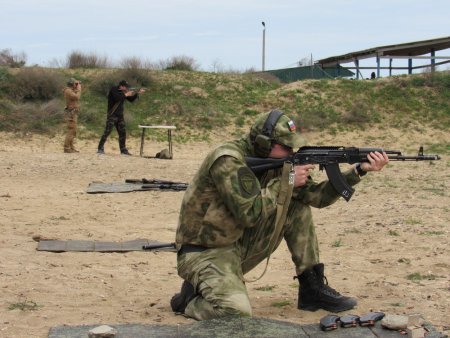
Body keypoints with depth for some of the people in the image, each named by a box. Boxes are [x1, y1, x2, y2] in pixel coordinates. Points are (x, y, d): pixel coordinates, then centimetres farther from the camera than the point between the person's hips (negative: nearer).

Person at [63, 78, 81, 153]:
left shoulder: (71, 90, 16)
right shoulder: (68, 91, -15)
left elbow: (76, 97, 19)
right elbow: (77, 97, -25)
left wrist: (77, 89, 12)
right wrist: (79, 88, -13)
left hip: (73, 113, 11)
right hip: (71, 113, -11)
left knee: (72, 131, 15)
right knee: (71, 131, -12)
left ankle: (71, 147, 21)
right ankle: (67, 148, -12)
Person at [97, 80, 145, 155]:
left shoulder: (123, 92, 11)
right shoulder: (113, 90, -10)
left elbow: (131, 99, 16)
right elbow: (117, 98, -27)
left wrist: (138, 93, 5)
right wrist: (126, 94, -18)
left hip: (120, 116, 7)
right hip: (112, 115, -7)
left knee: (123, 133, 7)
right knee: (107, 131, -13)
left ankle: (123, 150, 15)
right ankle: (100, 148, -9)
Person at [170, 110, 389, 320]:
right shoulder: (228, 160, -23)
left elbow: (316, 196, 2)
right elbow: (249, 213, -31)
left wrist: (360, 170, -6)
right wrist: (287, 180, -20)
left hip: (241, 244, 8)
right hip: (204, 252, -8)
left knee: (298, 207, 0)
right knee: (236, 310, -34)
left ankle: (313, 288, 5)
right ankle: (191, 296, 0)